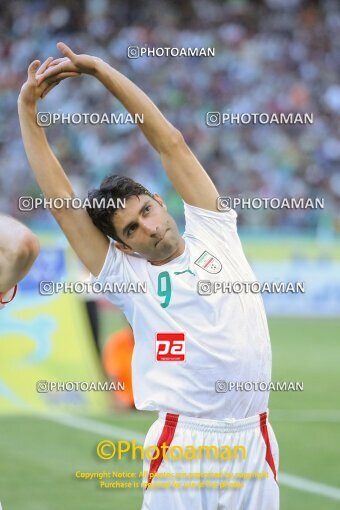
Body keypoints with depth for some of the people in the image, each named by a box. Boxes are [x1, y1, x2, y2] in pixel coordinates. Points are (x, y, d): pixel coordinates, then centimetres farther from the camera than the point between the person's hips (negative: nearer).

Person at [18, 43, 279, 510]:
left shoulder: (212, 231, 11)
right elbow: (60, 200, 4)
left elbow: (171, 143, 10)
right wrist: (27, 107, 5)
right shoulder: (128, 278, 5)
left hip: (254, 442, 2)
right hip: (183, 447, -2)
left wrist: (100, 69, 8)